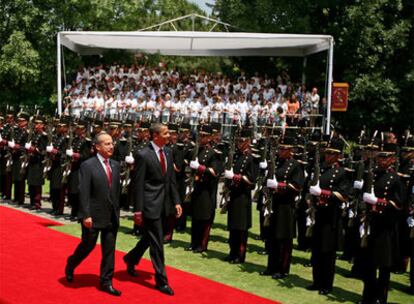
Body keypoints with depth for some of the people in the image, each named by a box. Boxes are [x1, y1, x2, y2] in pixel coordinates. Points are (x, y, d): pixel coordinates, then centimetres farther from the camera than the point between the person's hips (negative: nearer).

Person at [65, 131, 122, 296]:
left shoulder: (115, 165, 7)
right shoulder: (87, 165, -11)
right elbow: (84, 193, -15)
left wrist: (117, 211, 11)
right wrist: (86, 215, -20)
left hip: (112, 216, 5)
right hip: (93, 216, -5)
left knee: (109, 250, 6)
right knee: (87, 246, 10)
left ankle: (106, 282, 15)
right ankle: (70, 265, 38)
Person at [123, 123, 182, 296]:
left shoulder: (168, 152, 6)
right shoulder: (143, 155, -14)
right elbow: (138, 184, -13)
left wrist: (176, 201, 7)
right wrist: (138, 210, -13)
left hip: (163, 204, 7)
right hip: (150, 204, -7)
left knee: (149, 237, 22)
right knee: (157, 243, -1)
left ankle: (131, 258, 46)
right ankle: (161, 280, 10)